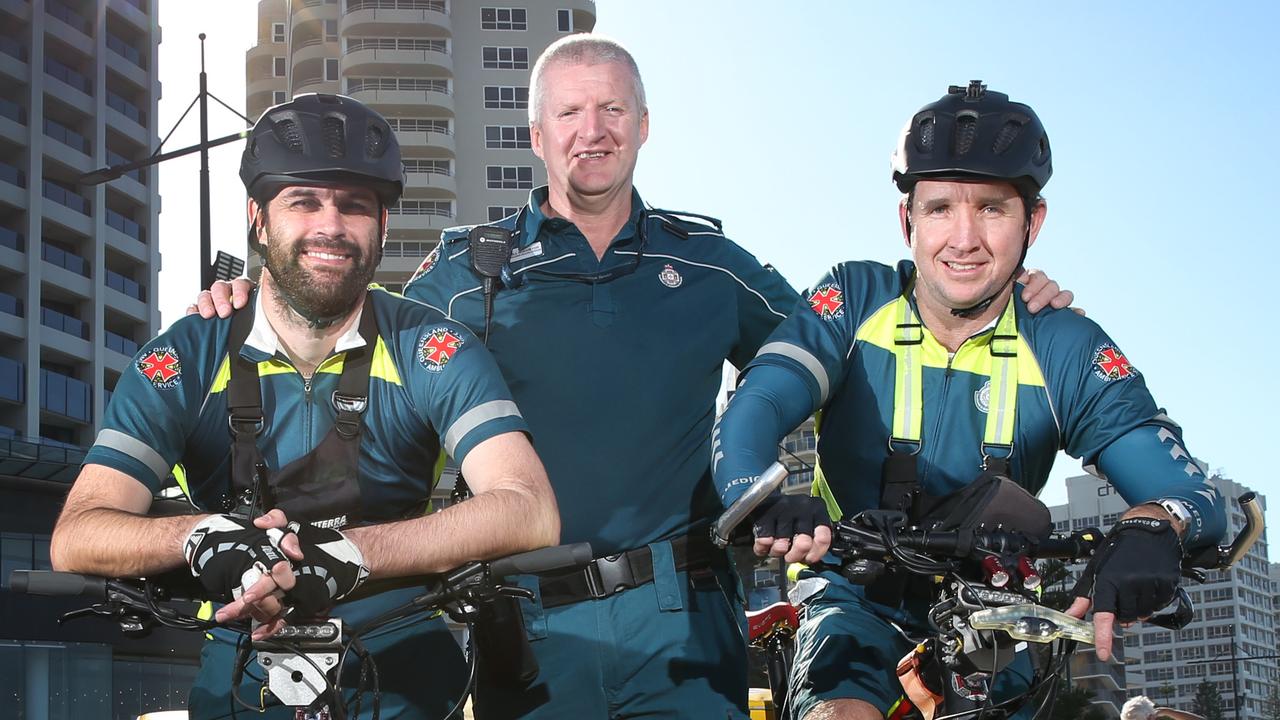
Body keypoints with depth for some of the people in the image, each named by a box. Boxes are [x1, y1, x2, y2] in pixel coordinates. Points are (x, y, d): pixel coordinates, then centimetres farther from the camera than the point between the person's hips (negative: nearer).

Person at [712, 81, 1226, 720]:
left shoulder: (1068, 350, -7)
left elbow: (1192, 492, -15)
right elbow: (751, 412, -20)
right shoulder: (857, 301, -7)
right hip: (859, 607, -2)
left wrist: (1152, 524, -41)